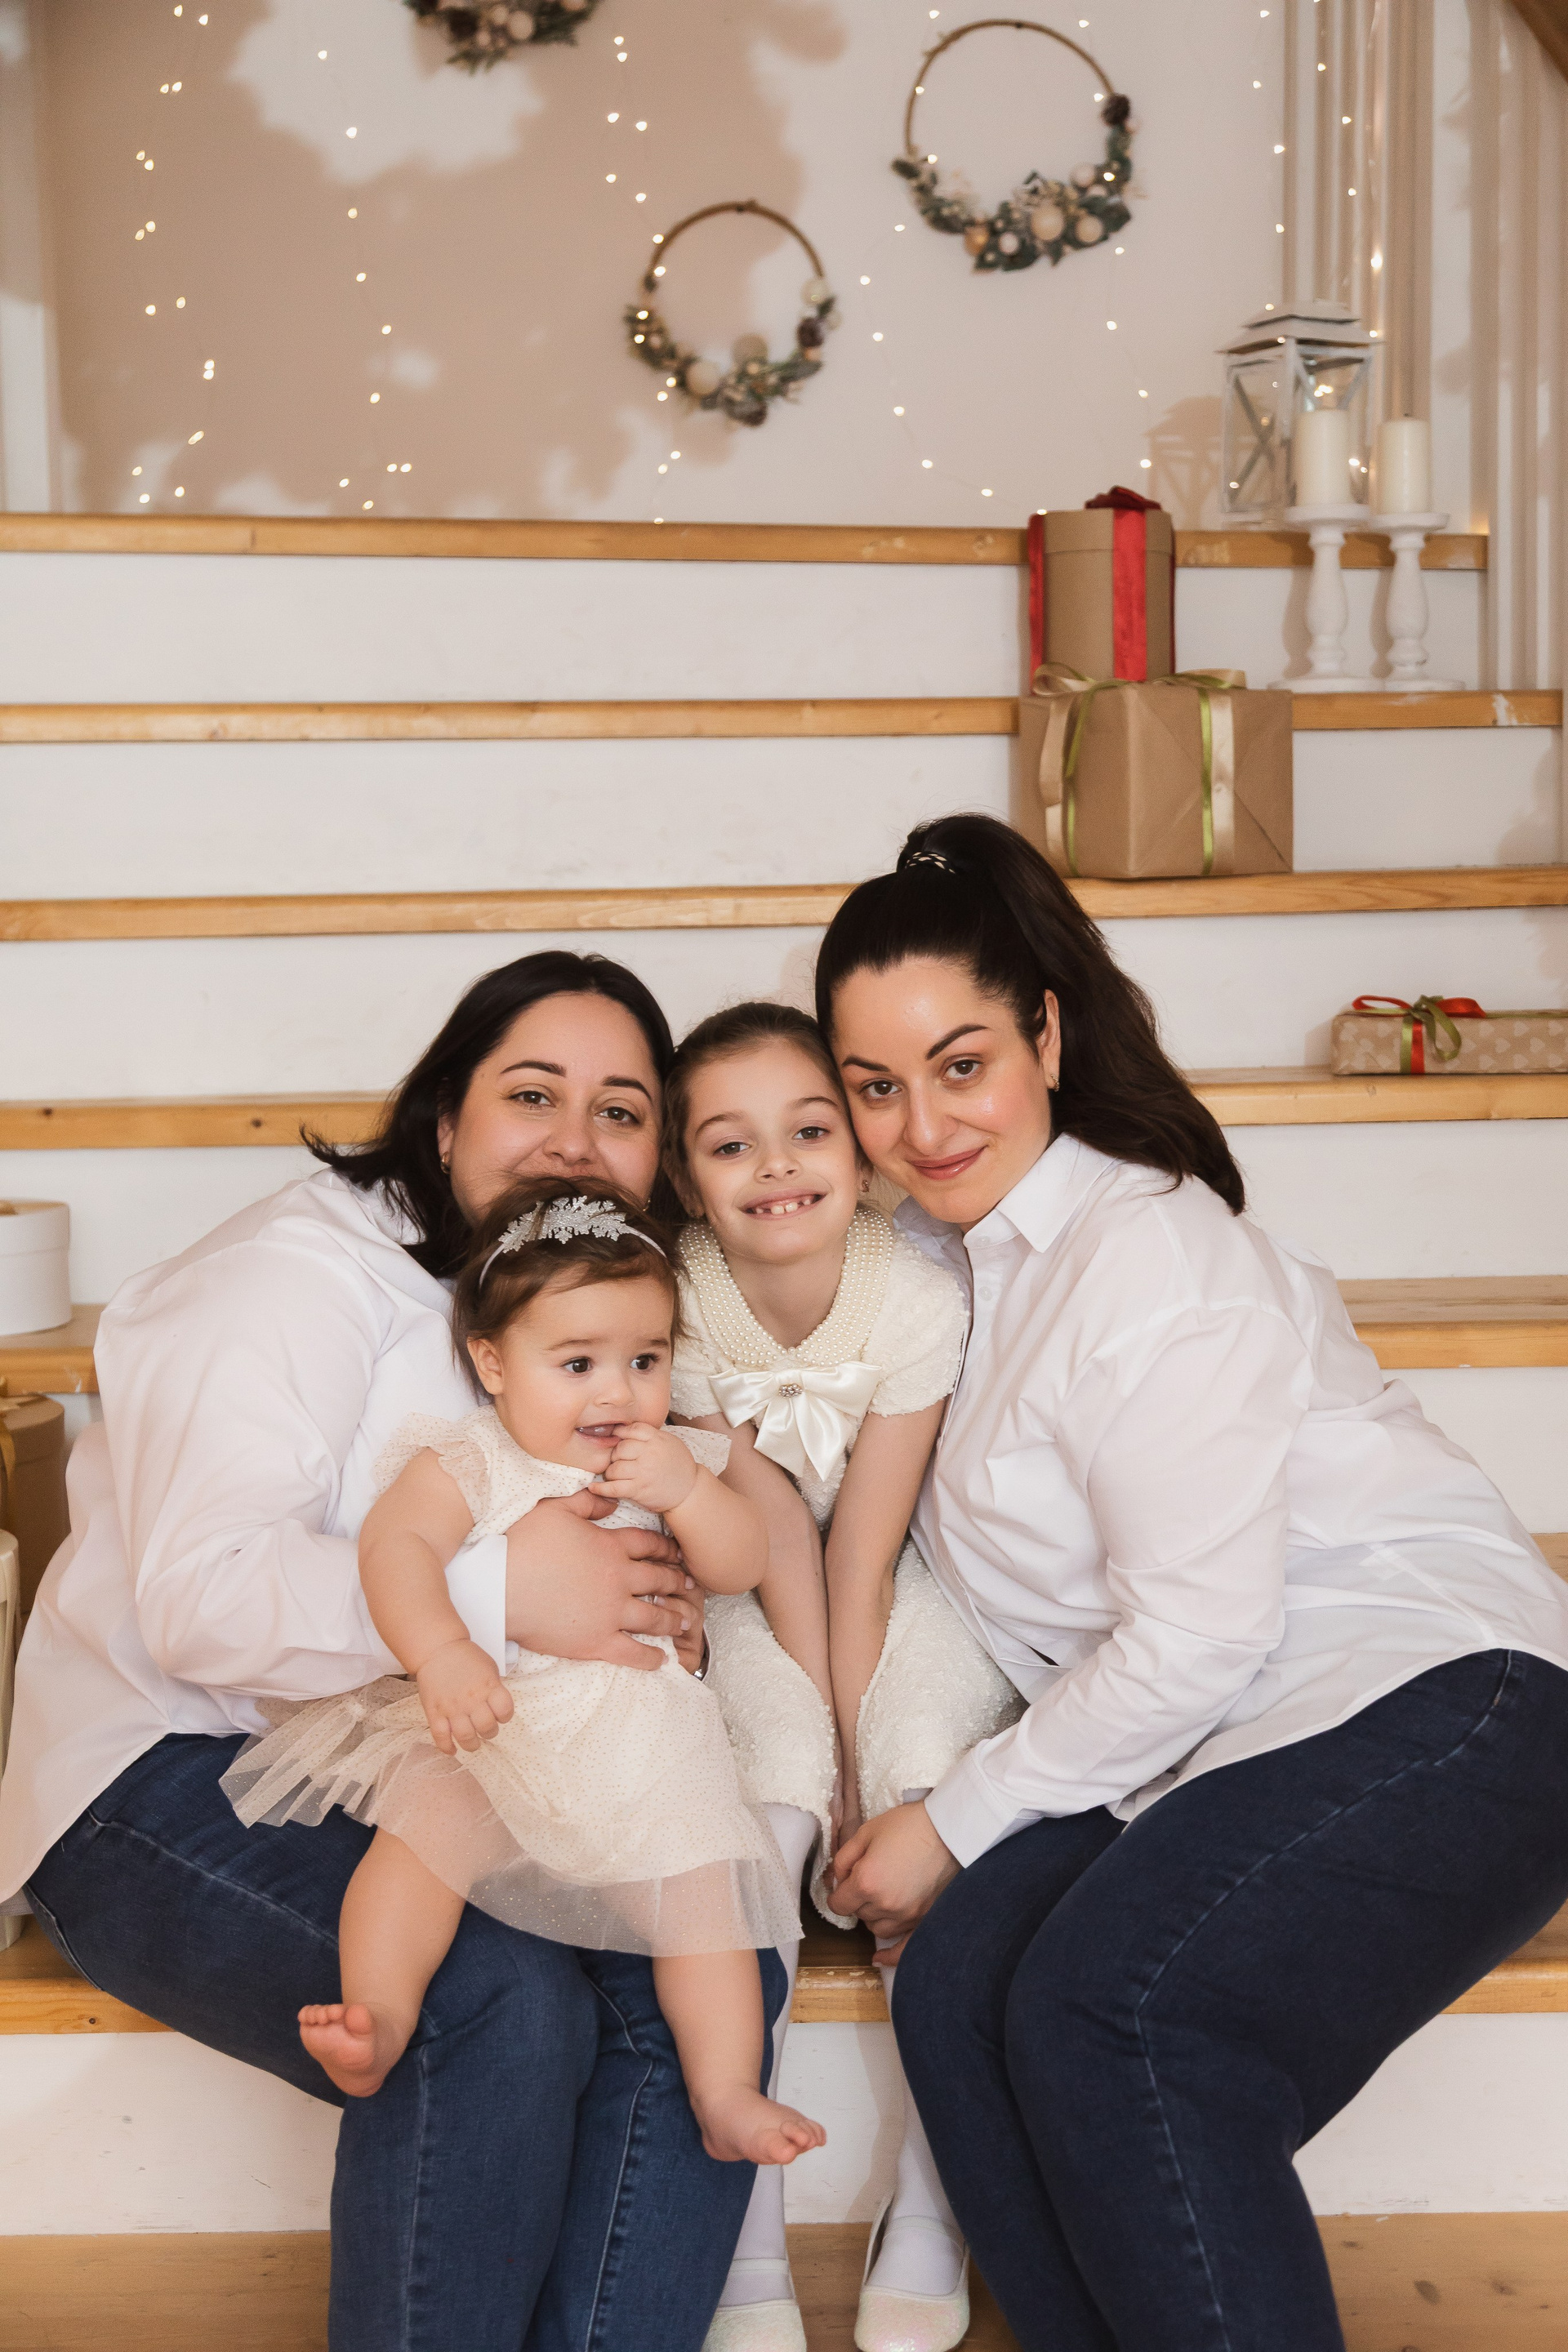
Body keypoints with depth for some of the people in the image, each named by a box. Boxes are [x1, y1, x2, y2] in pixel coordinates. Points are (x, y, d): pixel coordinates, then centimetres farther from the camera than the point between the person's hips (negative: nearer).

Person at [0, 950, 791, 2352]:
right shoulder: (303, 1278, -14)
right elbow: (198, 1595, -26)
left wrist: (661, 1623, -5)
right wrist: (498, 1592, -34)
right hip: (176, 1787, -7)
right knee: (505, 2006, -30)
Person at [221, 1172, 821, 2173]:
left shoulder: (674, 1461, 14)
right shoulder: (468, 1461, -1)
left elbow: (745, 1565, 9)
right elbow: (397, 1545, -17)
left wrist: (686, 1493, -11)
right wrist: (443, 1653, -34)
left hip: (642, 1746, 3)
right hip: (487, 1724, -3)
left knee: (703, 1878, -12)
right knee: (430, 1821, -30)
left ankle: (726, 2093, -5)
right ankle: (378, 2018, -31)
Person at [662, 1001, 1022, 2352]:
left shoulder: (918, 1300, -23)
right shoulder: (679, 1307, -20)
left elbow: (861, 1559, -19)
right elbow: (772, 1547, -17)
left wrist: (865, 1753, -18)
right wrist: (829, 1758, -19)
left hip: (912, 1594, 0)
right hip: (753, 1598, 0)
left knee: (929, 1791, -24)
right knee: (761, 1815, -23)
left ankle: (929, 2214, -6)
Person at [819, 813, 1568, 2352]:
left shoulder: (1147, 1249, -12)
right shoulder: (951, 1255, 13)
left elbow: (1197, 1634, -16)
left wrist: (956, 1826, -8)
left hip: (1431, 1704, -7)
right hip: (1218, 1745, 8)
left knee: (1109, 2012, -30)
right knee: (956, 1988, -18)